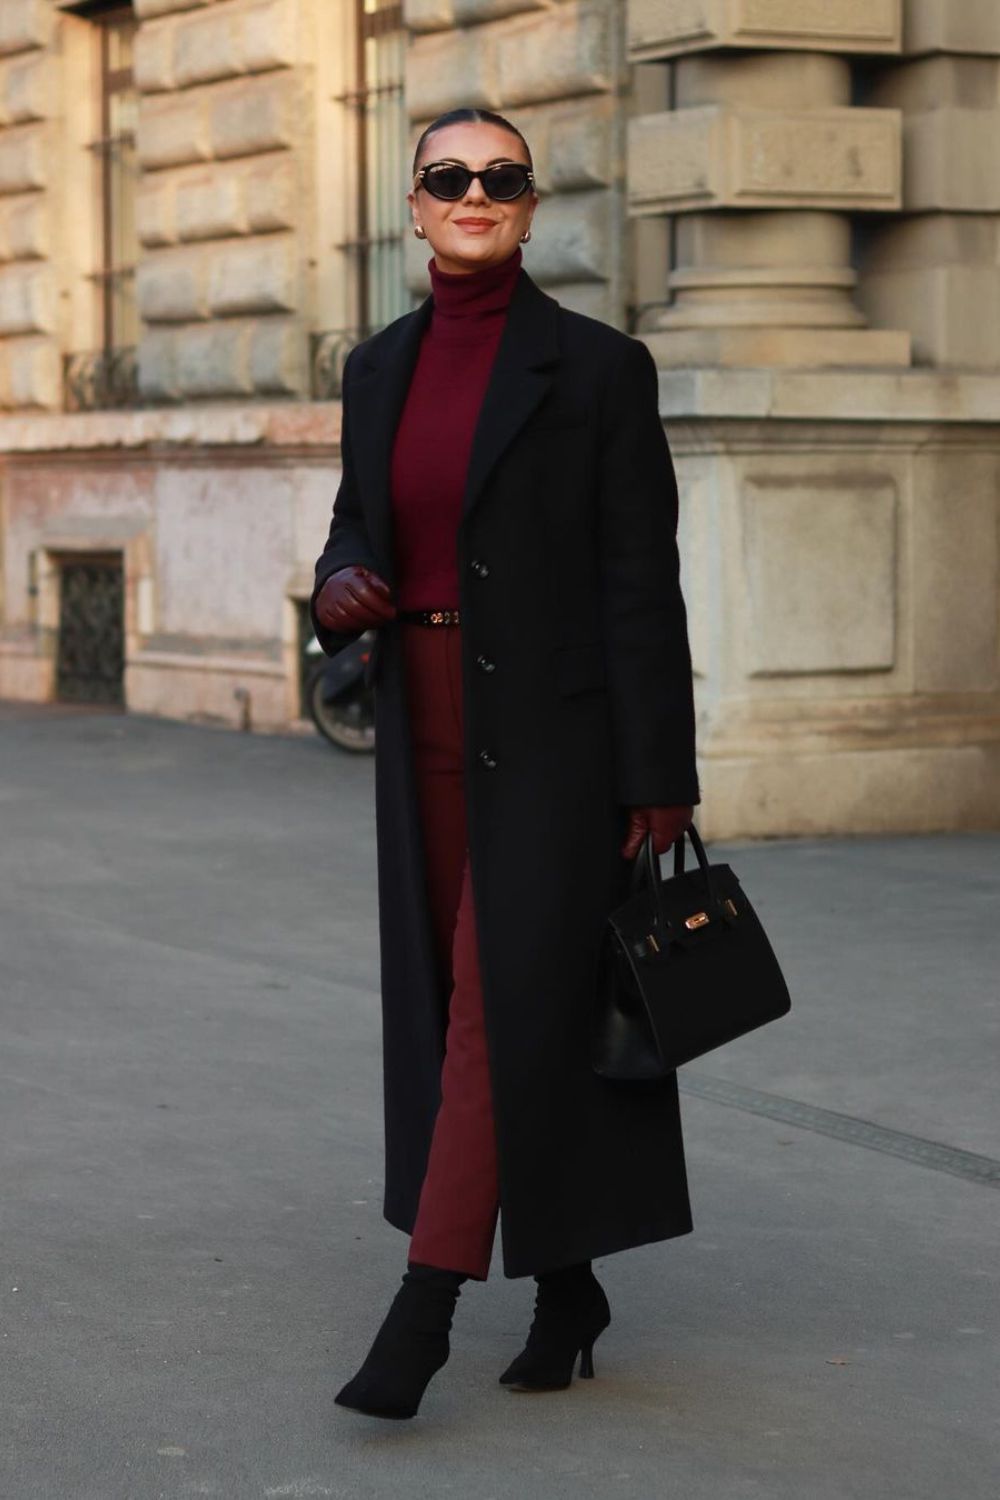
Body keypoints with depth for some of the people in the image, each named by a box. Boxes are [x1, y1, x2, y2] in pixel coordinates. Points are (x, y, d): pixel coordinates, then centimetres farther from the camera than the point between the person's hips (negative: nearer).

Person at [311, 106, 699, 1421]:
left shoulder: (597, 367, -8)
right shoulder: (382, 367, 9)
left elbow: (641, 581, -9)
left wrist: (657, 773, -12)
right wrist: (339, 591, -5)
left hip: (548, 734, -6)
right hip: (426, 731, 6)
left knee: (502, 1010, -9)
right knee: (453, 1008, 10)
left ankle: (424, 1308, -6)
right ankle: (565, 1285, 23)